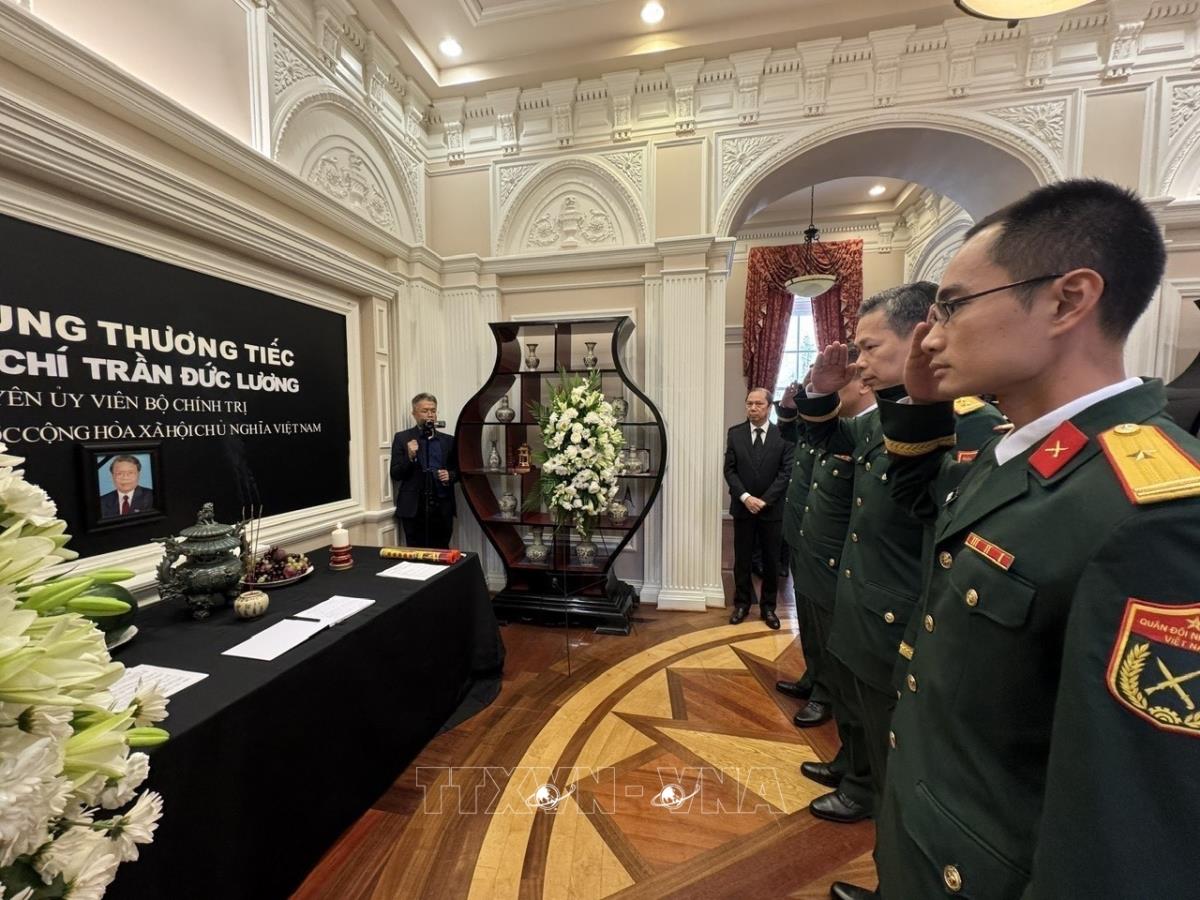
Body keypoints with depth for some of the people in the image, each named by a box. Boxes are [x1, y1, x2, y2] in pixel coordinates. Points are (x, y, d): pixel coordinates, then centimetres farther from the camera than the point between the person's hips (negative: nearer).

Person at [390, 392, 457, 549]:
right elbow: (395, 474, 0)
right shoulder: (402, 438, 4)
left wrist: (450, 475, -7)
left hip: (442, 509, 2)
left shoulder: (449, 440, 10)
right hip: (413, 509, -2)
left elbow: (458, 471, 15)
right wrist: (409, 457, -17)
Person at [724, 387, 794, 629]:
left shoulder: (783, 435, -3)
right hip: (743, 507, 1)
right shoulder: (735, 433, 1)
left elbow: (786, 472, -7)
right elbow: (729, 470, -2)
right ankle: (742, 603, 25)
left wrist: (764, 500, -13)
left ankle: (768, 606, 25)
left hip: (772, 508, -1)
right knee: (741, 559, 9)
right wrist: (745, 497, -14)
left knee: (771, 560, 10)